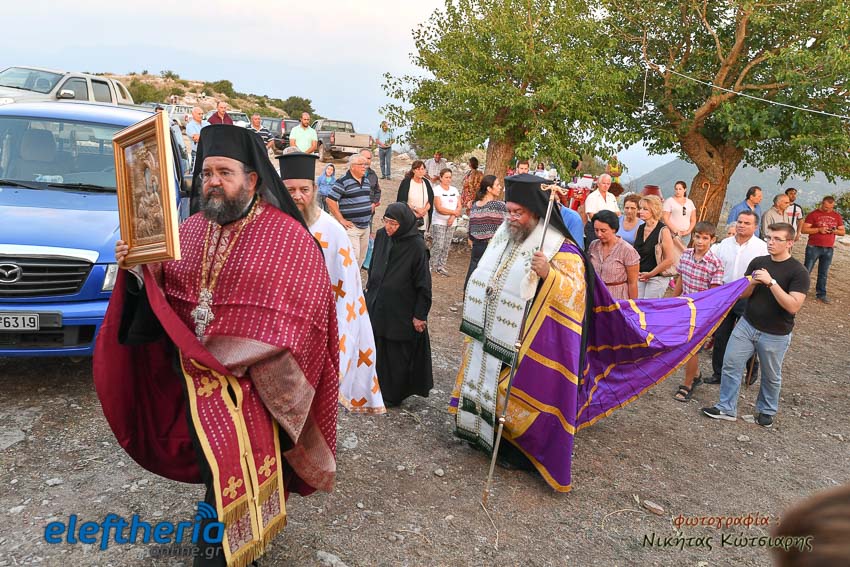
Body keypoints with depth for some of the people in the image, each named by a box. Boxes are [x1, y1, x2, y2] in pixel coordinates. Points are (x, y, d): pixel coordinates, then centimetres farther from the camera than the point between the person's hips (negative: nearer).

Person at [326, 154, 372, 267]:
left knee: (362, 257, 13)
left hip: (365, 226, 8)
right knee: (353, 257, -12)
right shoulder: (343, 181, -11)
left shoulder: (366, 180, 14)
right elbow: (330, 201, -14)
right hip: (351, 227, -8)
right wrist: (342, 220, -15)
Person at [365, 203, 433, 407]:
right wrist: (369, 288, 18)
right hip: (377, 304, 5)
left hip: (401, 310, -5)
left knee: (397, 354, 9)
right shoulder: (381, 236, -3)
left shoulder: (416, 246, -20)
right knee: (377, 349, 15)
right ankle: (379, 386, 34)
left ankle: (393, 394, 28)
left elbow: (423, 283, -15)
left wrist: (420, 314, -12)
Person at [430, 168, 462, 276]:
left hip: (451, 223, 5)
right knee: (438, 245, -10)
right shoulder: (436, 190, -6)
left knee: (446, 246, 5)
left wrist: (453, 217, -10)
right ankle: (433, 266, 1)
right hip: (439, 222, -5)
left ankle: (441, 266, 12)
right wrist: (454, 212, -9)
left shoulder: (454, 190, 13)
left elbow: (459, 206, 7)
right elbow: (439, 208, -14)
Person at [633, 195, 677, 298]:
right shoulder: (639, 229, 7)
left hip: (657, 278, -6)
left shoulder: (663, 231, -11)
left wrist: (650, 274, -10)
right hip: (639, 277, 6)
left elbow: (669, 260, -14)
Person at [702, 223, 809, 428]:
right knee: (731, 364, 1)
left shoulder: (798, 272, -13)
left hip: (775, 335, -4)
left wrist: (771, 282, -29)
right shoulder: (758, 262, 1)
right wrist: (753, 282, -16)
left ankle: (766, 411, 35)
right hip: (747, 325, 4)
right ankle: (726, 408, 12)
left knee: (771, 377, 13)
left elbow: (793, 306, -23)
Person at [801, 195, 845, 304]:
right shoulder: (813, 214, -3)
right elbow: (803, 230, -8)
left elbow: (843, 232, 14)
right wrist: (819, 229, -20)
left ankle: (821, 294, 17)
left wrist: (835, 231, -8)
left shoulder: (837, 216, 10)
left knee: (823, 273, 9)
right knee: (806, 271, -1)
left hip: (829, 249, 4)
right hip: (813, 247, -4)